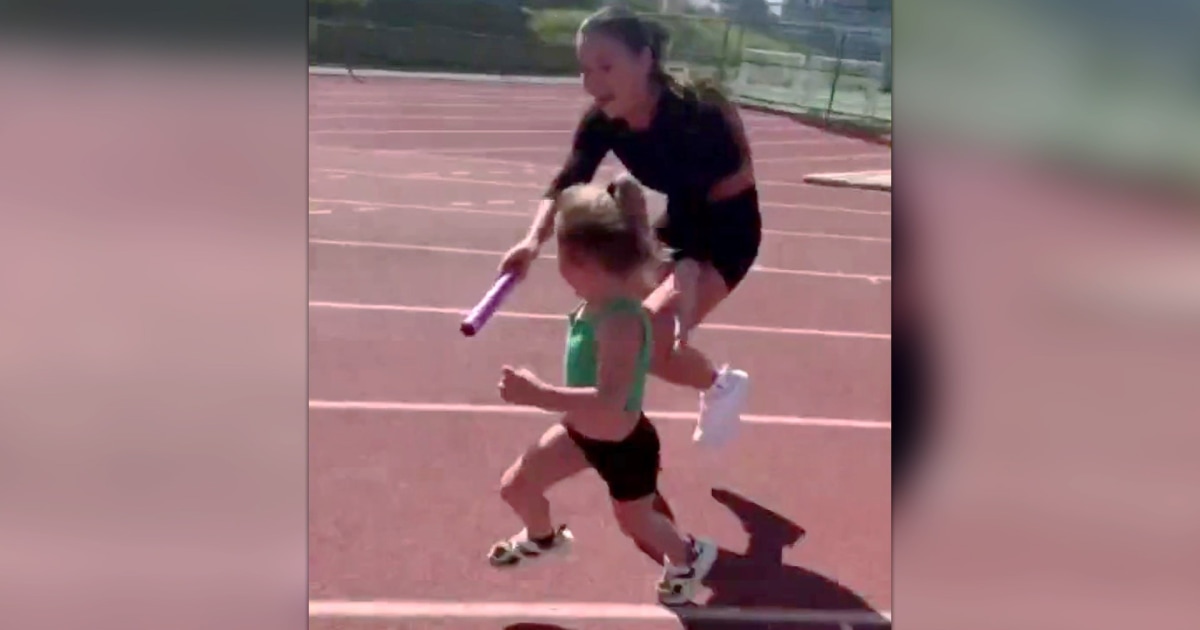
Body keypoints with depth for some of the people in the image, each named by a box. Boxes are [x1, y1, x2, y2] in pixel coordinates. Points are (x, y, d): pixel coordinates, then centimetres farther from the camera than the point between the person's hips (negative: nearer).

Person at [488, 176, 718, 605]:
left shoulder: (620, 322, -42)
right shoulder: (600, 300, -15)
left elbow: (609, 403, -50)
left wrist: (537, 393, -51)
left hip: (624, 446, -8)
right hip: (583, 432, 8)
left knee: (635, 523, 21)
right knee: (515, 487, 18)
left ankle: (688, 557, 54)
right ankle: (542, 538, 53)